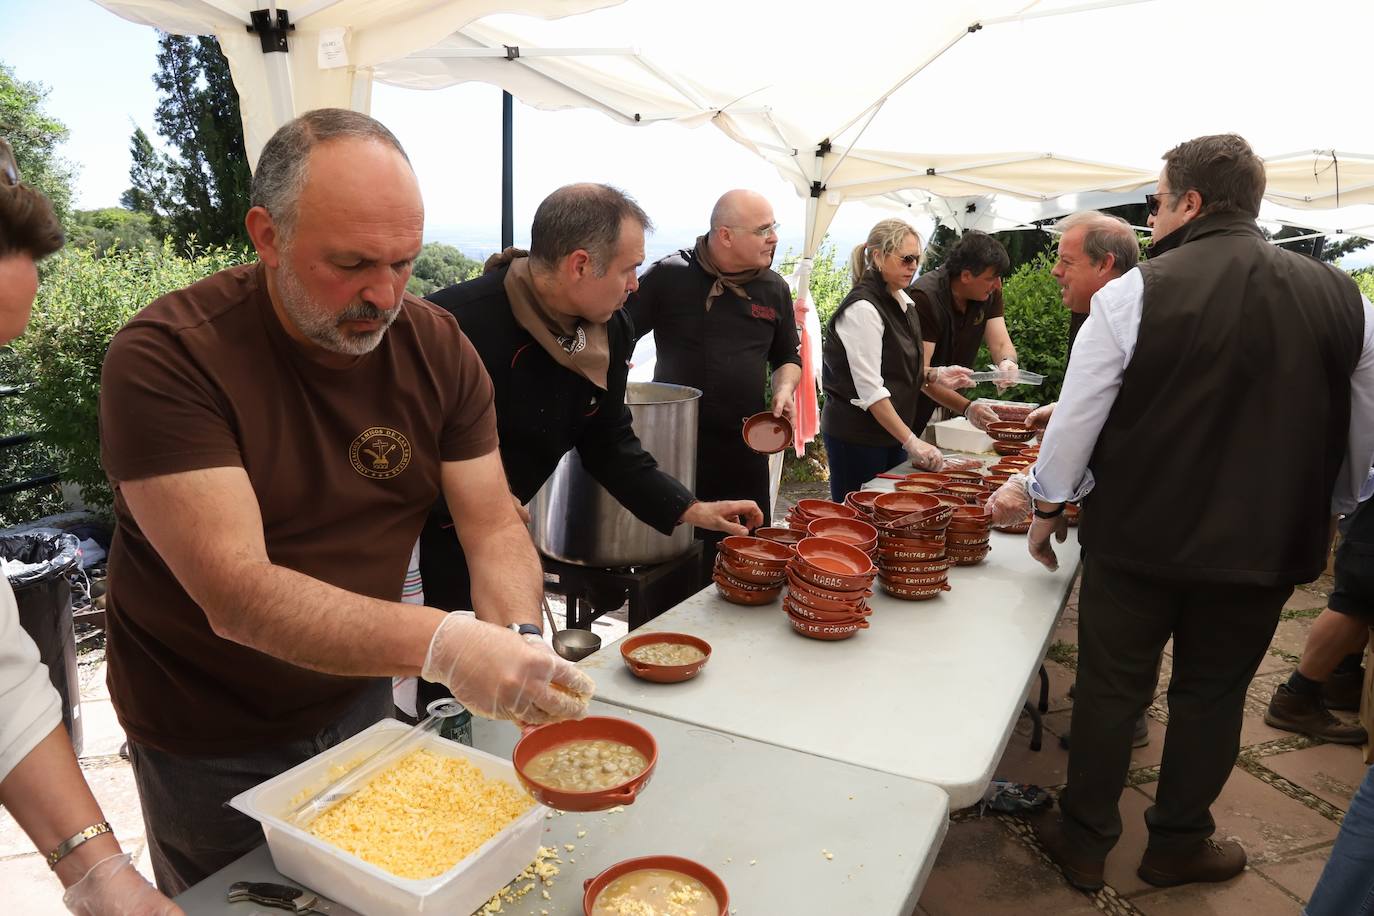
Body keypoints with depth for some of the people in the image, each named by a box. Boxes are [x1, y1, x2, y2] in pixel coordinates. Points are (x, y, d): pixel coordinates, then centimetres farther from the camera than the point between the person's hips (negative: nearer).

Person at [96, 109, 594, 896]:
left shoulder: (438, 347, -10)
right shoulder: (165, 357, -24)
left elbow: (495, 529, -11)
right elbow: (233, 592, -32)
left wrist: (520, 644, -31)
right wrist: (438, 644, -45)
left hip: (361, 703, 4)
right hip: (211, 744, -3)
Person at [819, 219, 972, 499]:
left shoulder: (902, 300, 9)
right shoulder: (863, 309, -18)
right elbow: (870, 389, -22)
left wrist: (935, 374, 2)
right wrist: (912, 442, -20)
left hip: (891, 432, 9)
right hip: (855, 437, -9)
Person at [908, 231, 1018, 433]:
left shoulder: (990, 293, -4)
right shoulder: (925, 297, -26)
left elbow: (1001, 344, -6)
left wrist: (1007, 362, -32)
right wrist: (967, 408, -40)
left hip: (949, 400, 6)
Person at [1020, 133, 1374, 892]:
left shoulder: (1134, 292, -13)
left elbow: (1076, 417, -10)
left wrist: (1047, 507, 4)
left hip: (1137, 537, -2)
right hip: (1263, 546, 3)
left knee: (1110, 688, 12)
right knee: (1212, 696, 19)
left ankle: (1084, 843, 27)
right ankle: (1178, 845, 35)